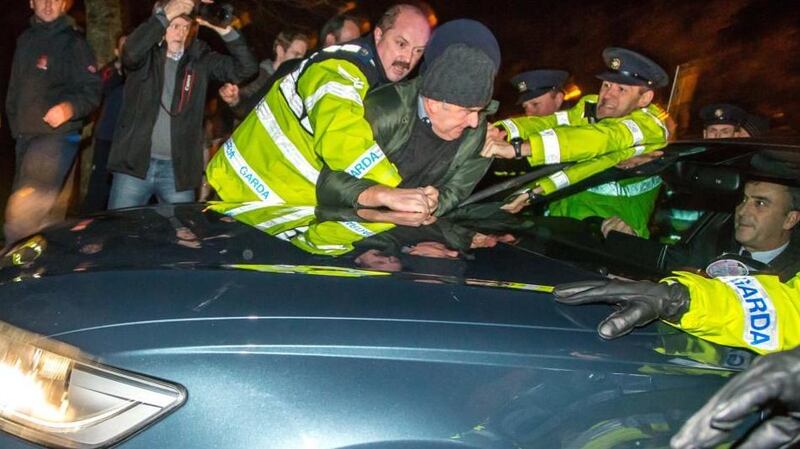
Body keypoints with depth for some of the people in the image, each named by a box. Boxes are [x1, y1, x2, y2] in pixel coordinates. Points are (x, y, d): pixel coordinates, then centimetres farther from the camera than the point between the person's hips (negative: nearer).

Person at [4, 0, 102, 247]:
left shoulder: (73, 43, -4)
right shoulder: (25, 41, 17)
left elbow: (91, 91, -10)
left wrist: (69, 108, -29)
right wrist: (15, 126, 19)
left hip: (56, 136, -7)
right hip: (24, 138, 7)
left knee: (22, 213, -18)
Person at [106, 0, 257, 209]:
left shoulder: (200, 60, 8)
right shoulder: (147, 55, 3)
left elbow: (246, 68, 0)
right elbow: (130, 53, -21)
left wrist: (223, 29, -12)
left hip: (178, 168, 2)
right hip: (135, 161, -1)